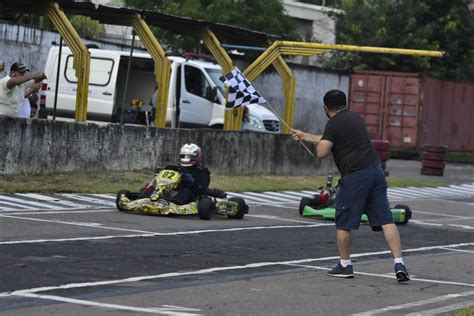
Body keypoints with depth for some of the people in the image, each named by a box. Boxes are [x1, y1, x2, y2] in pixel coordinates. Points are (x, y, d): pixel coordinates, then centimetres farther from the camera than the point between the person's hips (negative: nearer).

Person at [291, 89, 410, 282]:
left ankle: (345, 265, 17)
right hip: (376, 170, 7)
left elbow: (321, 152, -11)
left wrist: (319, 142, 13)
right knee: (385, 219, 0)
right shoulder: (356, 118, 21)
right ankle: (399, 264, -11)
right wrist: (305, 136, 45)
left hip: (355, 174, -7)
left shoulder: (334, 124, -3)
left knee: (344, 222, 9)